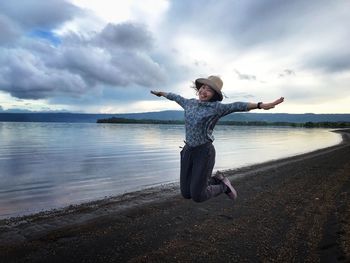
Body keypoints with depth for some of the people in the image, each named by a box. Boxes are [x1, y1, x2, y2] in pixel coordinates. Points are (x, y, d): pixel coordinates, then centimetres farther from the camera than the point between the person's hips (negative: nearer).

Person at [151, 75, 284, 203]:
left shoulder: (216, 107, -10)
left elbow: (237, 106, -26)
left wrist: (261, 105, -40)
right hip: (188, 151, 6)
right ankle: (216, 180, 28)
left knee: (197, 196, -5)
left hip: (204, 152, -6)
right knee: (186, 194, 8)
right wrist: (160, 93, 41)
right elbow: (176, 97, 25)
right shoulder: (190, 103, 8)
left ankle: (224, 186, 22)